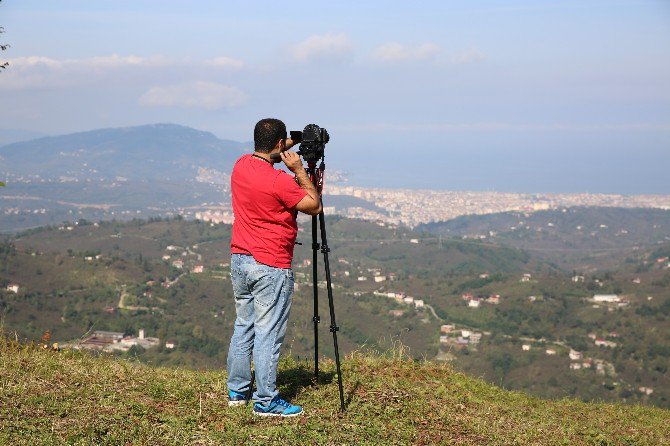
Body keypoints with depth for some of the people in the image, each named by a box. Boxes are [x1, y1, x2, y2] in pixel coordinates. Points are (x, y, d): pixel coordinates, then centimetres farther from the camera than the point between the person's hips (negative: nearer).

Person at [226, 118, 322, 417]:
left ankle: (237, 391, 24)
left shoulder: (241, 165, 3)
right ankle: (266, 401, 1)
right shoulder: (279, 181, -20)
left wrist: (286, 148, 22)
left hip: (239, 260, 8)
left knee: (243, 326, 17)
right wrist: (299, 170, -6)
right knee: (268, 334, -3)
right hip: (270, 268, -8)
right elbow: (314, 206, -9)